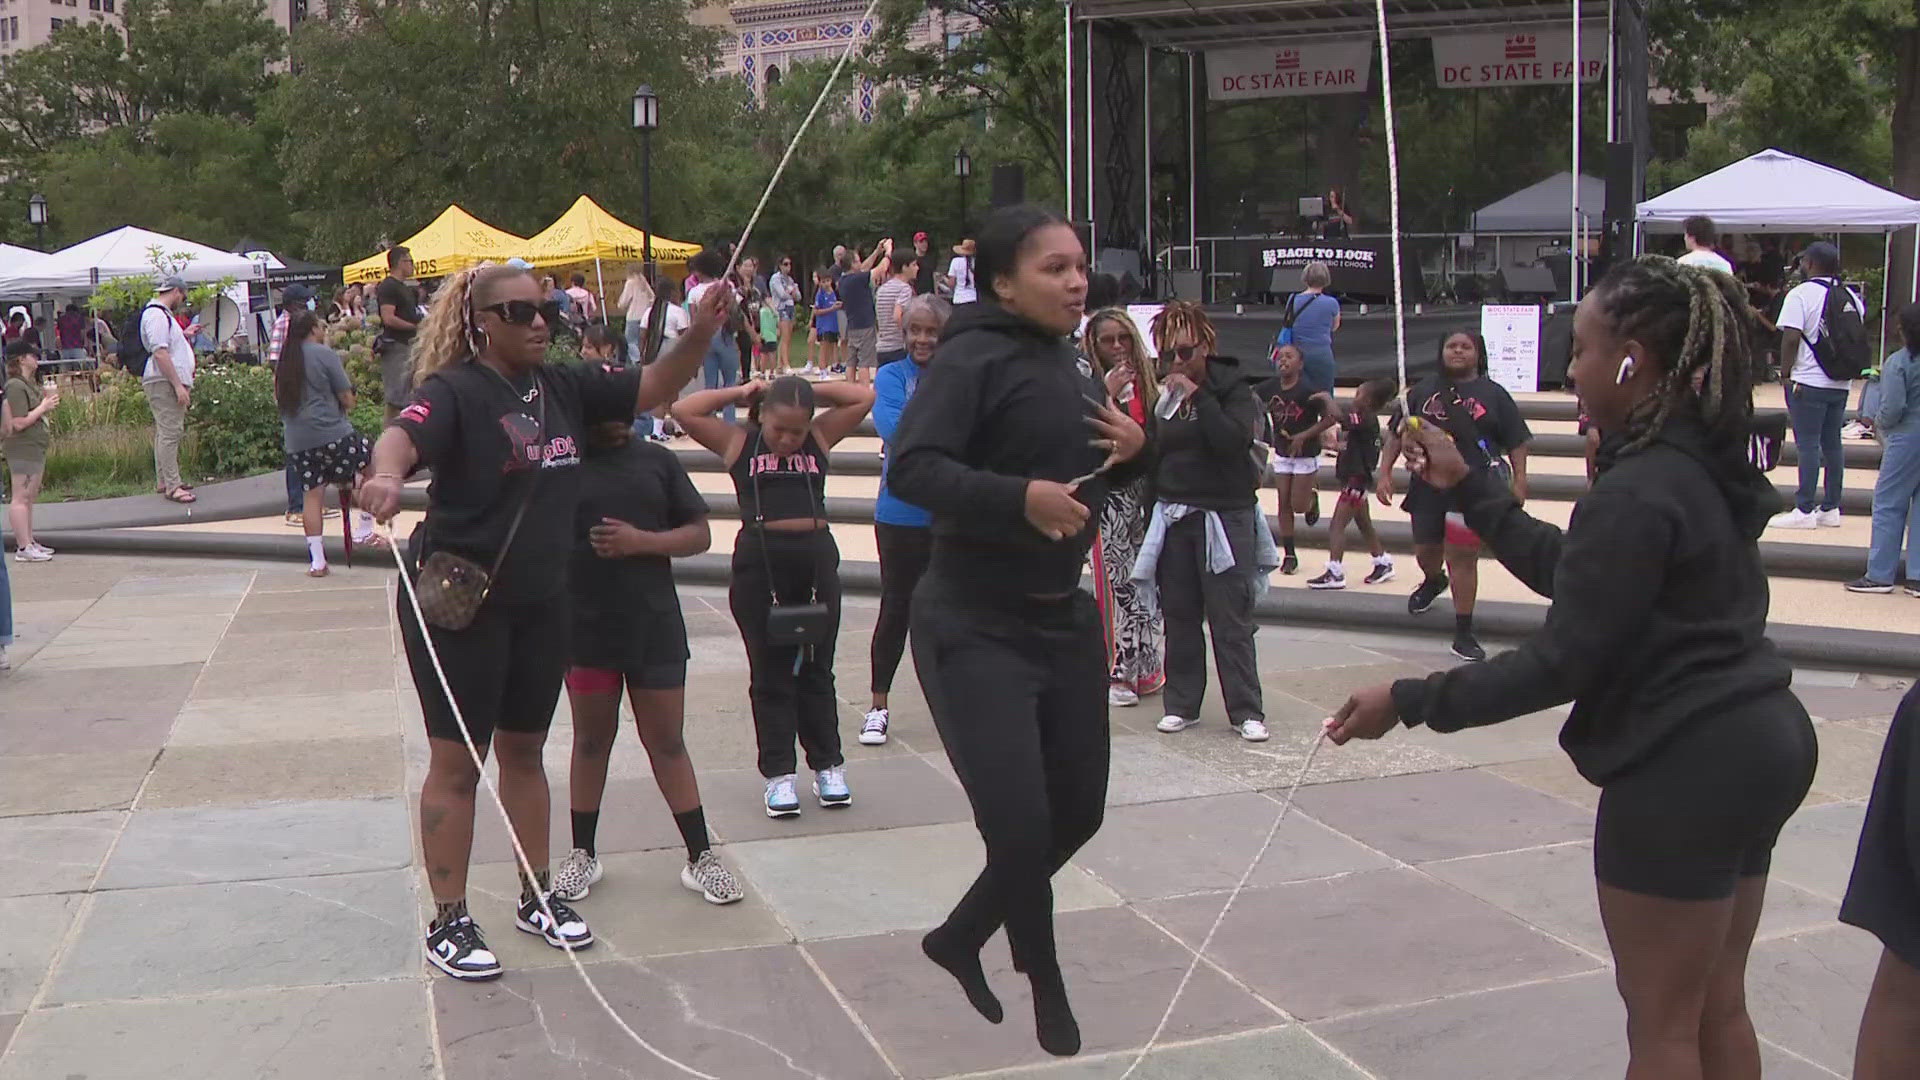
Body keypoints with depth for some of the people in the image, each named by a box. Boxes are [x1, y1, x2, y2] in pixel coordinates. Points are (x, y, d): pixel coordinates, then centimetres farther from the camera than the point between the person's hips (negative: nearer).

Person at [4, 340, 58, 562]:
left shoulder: (29, 383, 15)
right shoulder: (15, 386, -15)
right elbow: (19, 423, -21)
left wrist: (48, 403, 8)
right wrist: (43, 407, -14)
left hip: (35, 447, 10)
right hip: (22, 449, -10)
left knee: (29, 497, 14)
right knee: (21, 497, -8)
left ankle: (29, 542, 20)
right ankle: (23, 548, -8)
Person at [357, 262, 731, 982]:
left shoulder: (561, 387, 5)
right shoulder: (455, 390, -14)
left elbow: (655, 387, 9)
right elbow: (404, 435, -34)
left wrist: (701, 332, -8)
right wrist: (387, 475, -57)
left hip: (540, 602, 7)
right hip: (458, 602, -6)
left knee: (524, 752, 18)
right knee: (457, 763, 2)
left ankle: (537, 899, 31)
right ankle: (448, 924, 14)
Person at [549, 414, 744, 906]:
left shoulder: (658, 461, 4)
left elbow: (700, 534, 3)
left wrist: (642, 541, -11)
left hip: (654, 626, 1)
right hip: (585, 626, -1)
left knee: (667, 741, 7)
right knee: (590, 740, 13)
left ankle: (701, 856, 14)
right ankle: (583, 854, 26)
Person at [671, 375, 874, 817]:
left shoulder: (820, 437, 9)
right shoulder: (738, 442, 4)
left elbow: (864, 397, 7)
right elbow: (684, 411, -2)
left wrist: (808, 390, 6)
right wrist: (738, 394, 4)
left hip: (816, 559, 2)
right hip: (759, 564, -2)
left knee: (816, 669, 12)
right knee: (770, 673, 5)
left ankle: (828, 765, 21)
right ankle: (779, 774, 11)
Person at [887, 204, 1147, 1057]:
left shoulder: (1072, 367, 11)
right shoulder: (973, 357, -14)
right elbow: (911, 467, -26)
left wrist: (1133, 452, 1)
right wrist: (1019, 497, -38)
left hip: (1064, 619, 9)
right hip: (977, 629, -8)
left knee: (1078, 811, 15)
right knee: (1020, 825, -8)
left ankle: (959, 938, 36)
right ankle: (1046, 986, 21)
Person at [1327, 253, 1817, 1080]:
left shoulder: (1637, 494, -22)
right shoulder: (1701, 465, 7)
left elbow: (1563, 661, -22)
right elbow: (1569, 571, 14)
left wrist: (1411, 702, -18)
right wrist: (1467, 484, 18)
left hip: (1684, 765, -10)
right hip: (1760, 740, 10)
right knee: (1717, 1009, 21)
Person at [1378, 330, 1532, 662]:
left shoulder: (1493, 394, 3)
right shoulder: (1424, 391, 8)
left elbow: (1517, 442, 5)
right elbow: (1397, 433, 10)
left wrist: (1519, 481, -4)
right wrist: (1385, 473, 3)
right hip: (1428, 486, 3)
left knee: (1463, 556, -6)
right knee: (1426, 550, 17)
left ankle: (1464, 632, 2)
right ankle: (1434, 581, 54)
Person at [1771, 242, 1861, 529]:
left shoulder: (1801, 294, -11)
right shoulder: (1852, 297, 9)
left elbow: (1790, 338, -17)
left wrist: (1786, 370, -7)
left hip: (1808, 382, -6)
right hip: (1841, 383, 6)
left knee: (1808, 444, -5)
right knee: (1832, 444, 11)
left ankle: (1805, 510, -4)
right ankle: (1831, 508, 16)